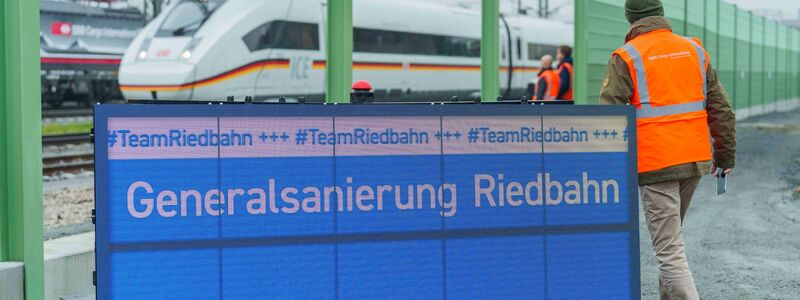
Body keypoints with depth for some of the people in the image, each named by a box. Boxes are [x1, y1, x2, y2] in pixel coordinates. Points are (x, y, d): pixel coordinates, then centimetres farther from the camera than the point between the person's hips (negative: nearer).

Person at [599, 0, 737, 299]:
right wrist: (725, 157, 18)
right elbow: (721, 109, 12)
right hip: (695, 161, 6)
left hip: (655, 165, -6)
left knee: (669, 251, -5)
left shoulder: (626, 57, -5)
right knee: (672, 237, 24)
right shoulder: (695, 50, 10)